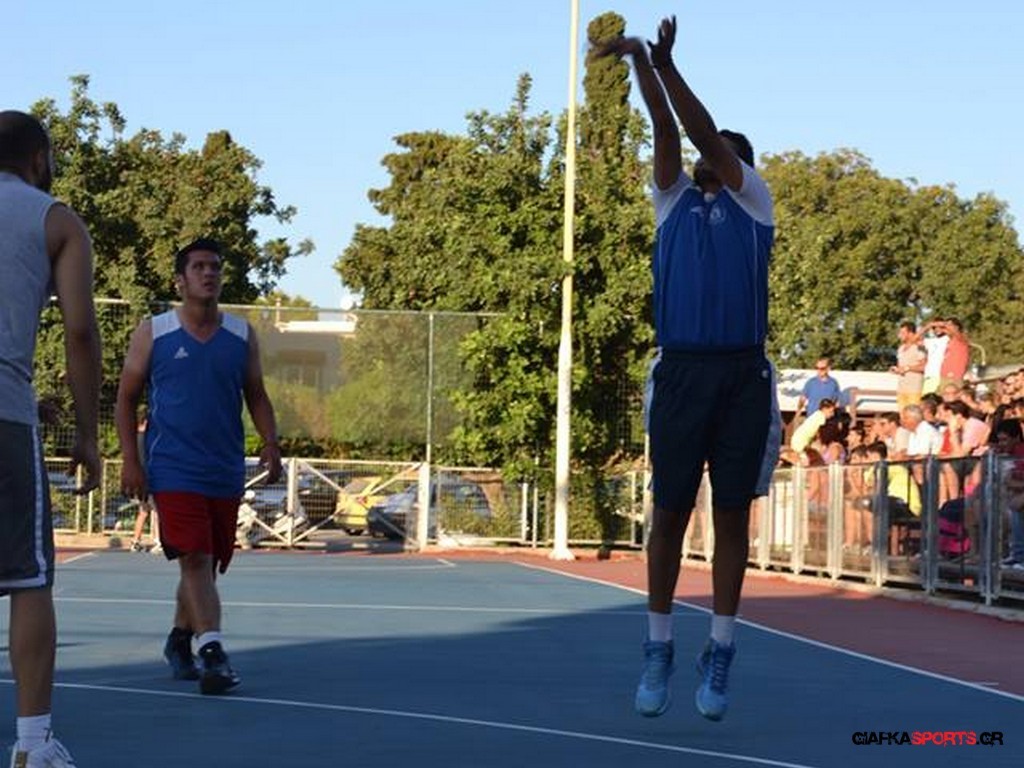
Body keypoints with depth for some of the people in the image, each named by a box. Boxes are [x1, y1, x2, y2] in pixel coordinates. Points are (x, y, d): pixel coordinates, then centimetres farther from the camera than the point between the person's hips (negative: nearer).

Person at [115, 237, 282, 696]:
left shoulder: (242, 335, 9)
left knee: (207, 563, 12)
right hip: (173, 469, -4)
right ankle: (212, 651, -26)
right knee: (195, 557, -18)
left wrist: (270, 444, -2)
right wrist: (130, 460, -4)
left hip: (226, 470, 4)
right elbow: (126, 398, 4)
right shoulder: (153, 333, 1)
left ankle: (180, 641, 33)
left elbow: (256, 396, 15)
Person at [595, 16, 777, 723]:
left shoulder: (752, 199, 10)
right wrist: (642, 62, -4)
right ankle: (659, 651, 10)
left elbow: (706, 133, -1)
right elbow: (669, 130, 6)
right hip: (681, 370, 2)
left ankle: (720, 657, 8)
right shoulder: (675, 201, 17)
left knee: (732, 515, 2)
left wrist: (668, 65, -6)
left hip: (743, 373, -2)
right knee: (671, 512, 2)